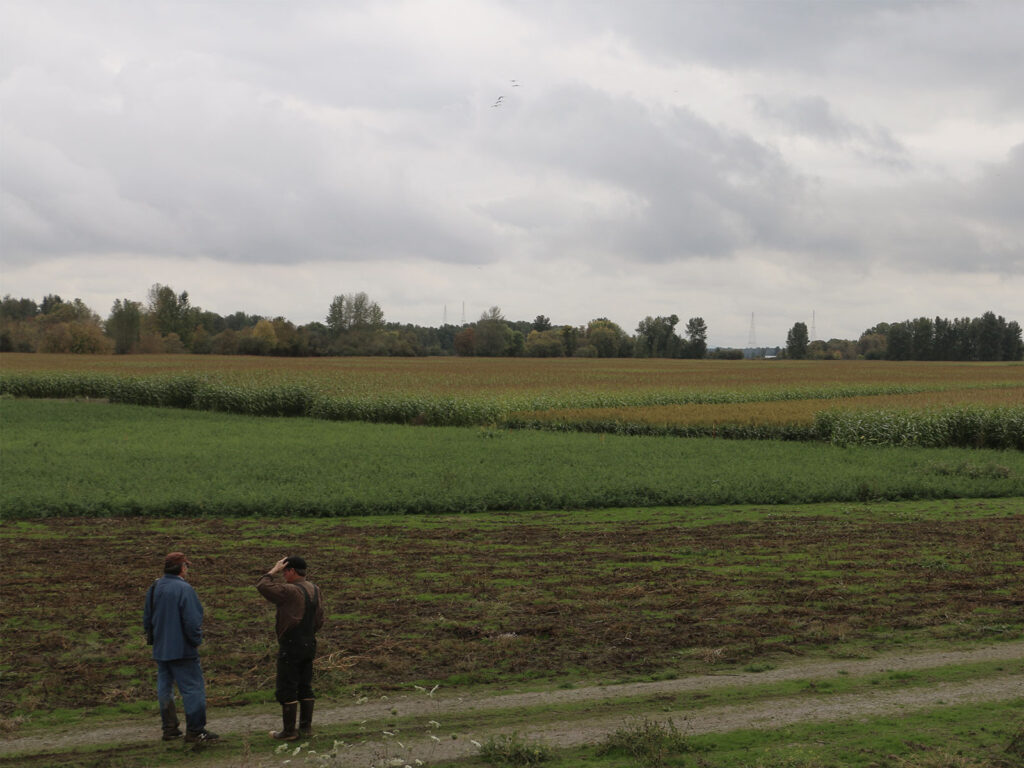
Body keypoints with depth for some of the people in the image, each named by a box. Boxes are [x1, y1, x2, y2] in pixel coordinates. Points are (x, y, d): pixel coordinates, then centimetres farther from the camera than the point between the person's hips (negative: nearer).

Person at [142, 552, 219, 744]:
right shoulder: (184, 589, -17)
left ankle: (169, 728, 20)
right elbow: (192, 620, -21)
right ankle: (195, 731, -3)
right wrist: (196, 640, -6)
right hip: (181, 649, -8)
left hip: (160, 649, 8)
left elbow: (147, 618, 15)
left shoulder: (154, 588, 8)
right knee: (193, 688, -3)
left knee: (164, 688, 15)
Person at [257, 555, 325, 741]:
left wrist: (274, 570, -8)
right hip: (309, 644, 8)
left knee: (286, 690, -1)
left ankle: (289, 730, 2)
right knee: (305, 687, 14)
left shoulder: (291, 591, -19)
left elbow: (263, 586, -19)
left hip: (290, 647, -8)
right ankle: (306, 726, 18)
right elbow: (319, 620, 12)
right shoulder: (314, 590, 7)